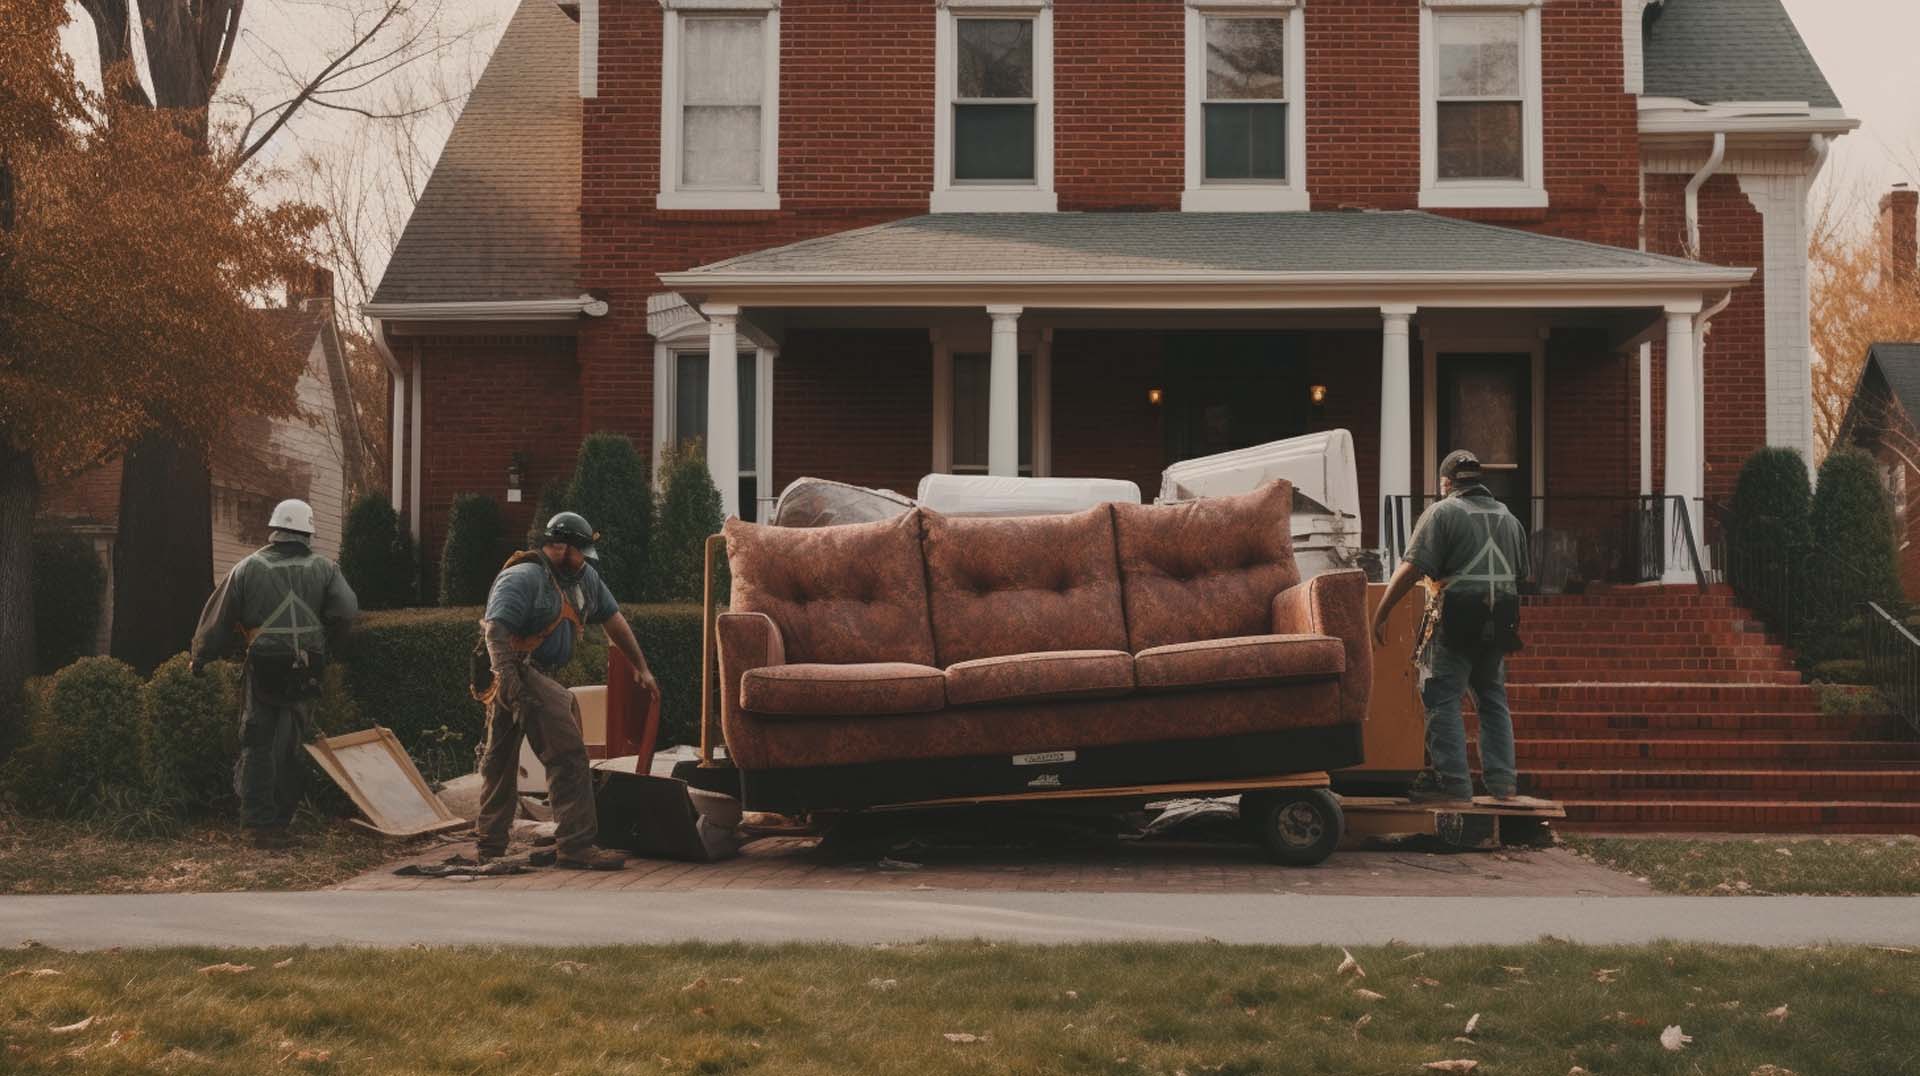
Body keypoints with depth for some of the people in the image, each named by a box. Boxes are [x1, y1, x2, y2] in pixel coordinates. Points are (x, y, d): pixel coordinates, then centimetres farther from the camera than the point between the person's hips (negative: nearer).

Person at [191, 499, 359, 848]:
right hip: (306, 671, 1)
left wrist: (200, 658, 17)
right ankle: (280, 819, 13)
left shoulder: (248, 568, 1)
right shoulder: (323, 568, 2)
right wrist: (323, 645, 10)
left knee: (258, 745, 6)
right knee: (291, 747, 11)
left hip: (263, 667, -1)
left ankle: (260, 822, 1)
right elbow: (347, 611, -7)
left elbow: (219, 617, 4)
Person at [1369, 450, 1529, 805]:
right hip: (1498, 625, 7)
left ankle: (1453, 782, -7)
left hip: (1456, 620, -7)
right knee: (1492, 699, 15)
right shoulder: (1508, 518, 17)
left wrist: (1380, 614, -10)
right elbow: (1521, 574, 20)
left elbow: (1411, 568, -13)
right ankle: (1502, 782, 15)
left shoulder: (1442, 512, -5)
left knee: (1442, 699, -3)